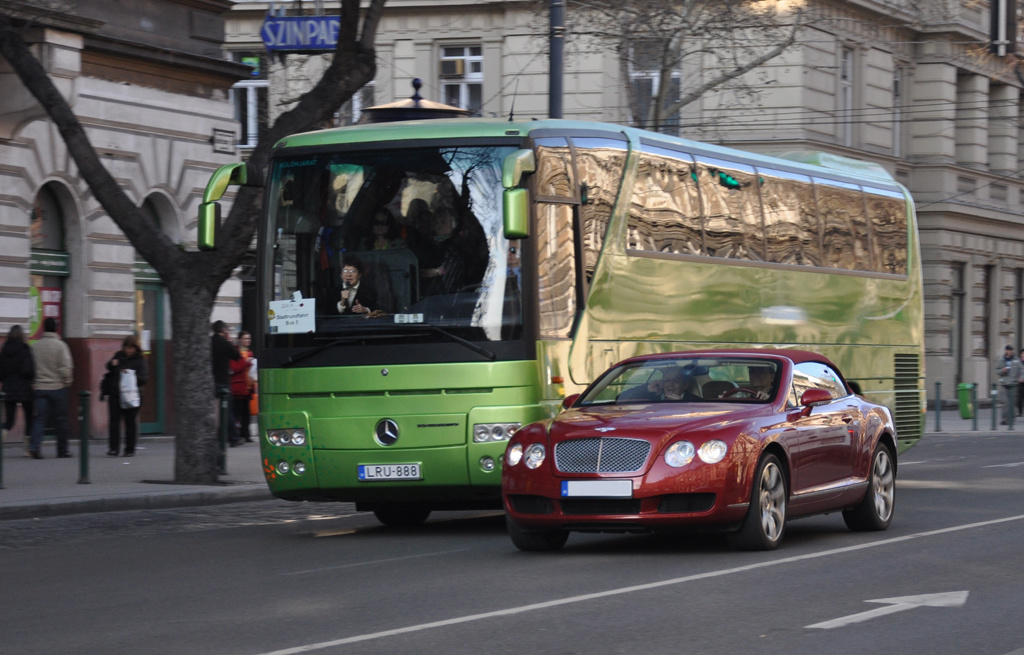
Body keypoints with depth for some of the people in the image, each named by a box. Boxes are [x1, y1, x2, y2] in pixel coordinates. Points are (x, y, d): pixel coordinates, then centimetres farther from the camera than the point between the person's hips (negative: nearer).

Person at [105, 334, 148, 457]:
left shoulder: (140, 360, -3)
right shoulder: (118, 356, 8)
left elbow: (143, 378, -10)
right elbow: (108, 368, 24)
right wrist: (112, 364, 1)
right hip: (115, 394, 3)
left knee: (130, 422, 4)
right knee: (114, 421, -3)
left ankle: (129, 449, 12)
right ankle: (113, 448, -1)